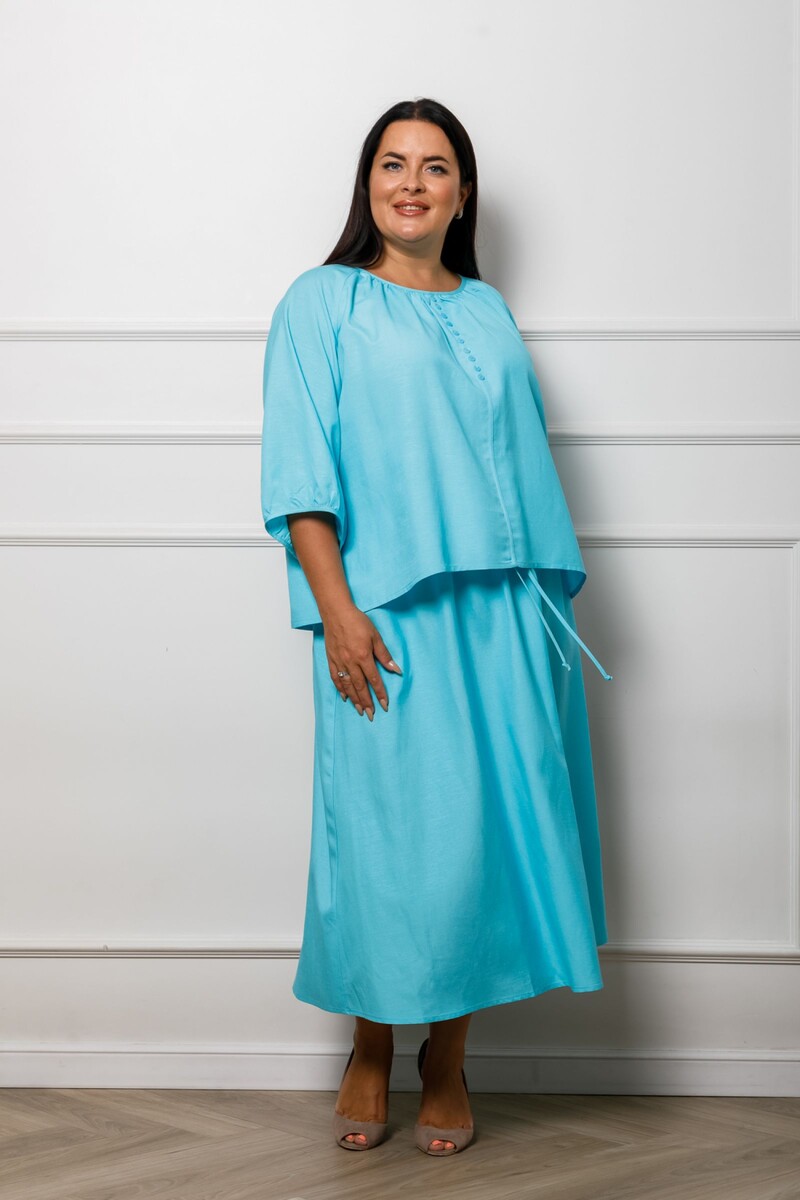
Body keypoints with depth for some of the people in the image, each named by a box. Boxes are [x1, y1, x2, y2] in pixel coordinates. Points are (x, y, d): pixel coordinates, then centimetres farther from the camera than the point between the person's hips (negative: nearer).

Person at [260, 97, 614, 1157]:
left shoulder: (488, 311, 18)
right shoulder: (322, 303, 5)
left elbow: (527, 452, 16)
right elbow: (300, 473, -4)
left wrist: (548, 605, 9)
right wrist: (336, 610, -14)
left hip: (508, 611, 4)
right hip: (390, 618, -4)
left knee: (487, 820, 4)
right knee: (390, 823, -2)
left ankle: (446, 1057, 19)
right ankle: (370, 1049, 19)